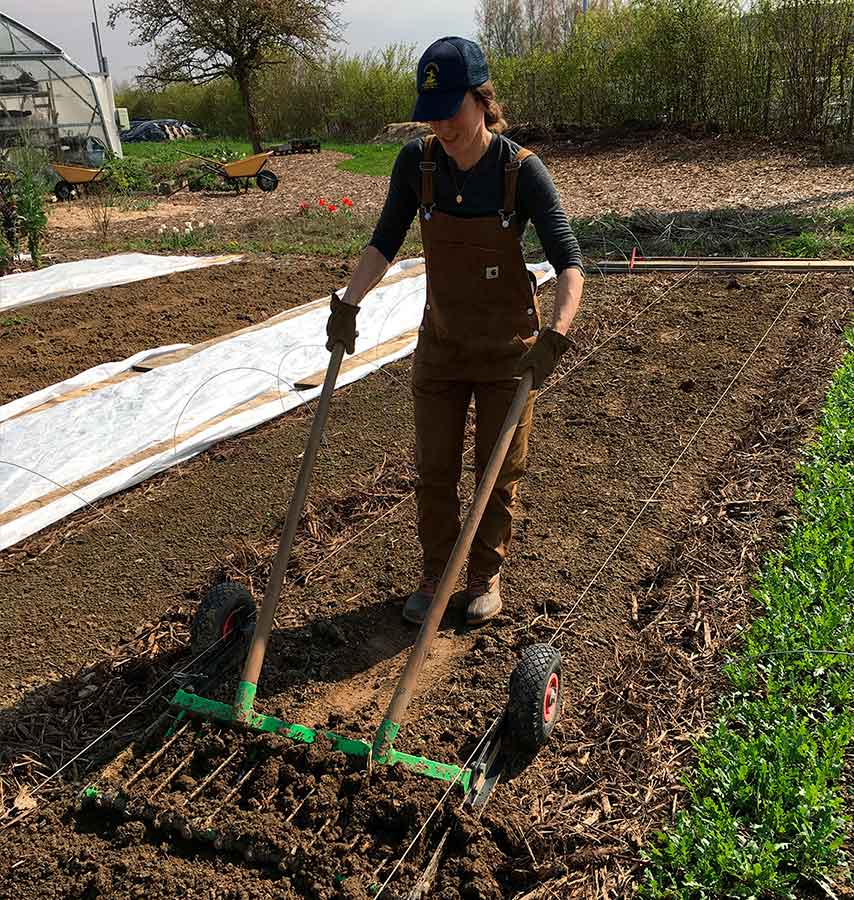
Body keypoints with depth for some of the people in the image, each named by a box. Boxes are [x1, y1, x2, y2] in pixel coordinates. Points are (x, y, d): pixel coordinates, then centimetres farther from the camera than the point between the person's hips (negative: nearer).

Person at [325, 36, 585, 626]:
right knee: (434, 468, 10)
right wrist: (348, 302, -12)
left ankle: (487, 575, 32)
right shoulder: (416, 162, -9)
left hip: (509, 347, -2)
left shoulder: (523, 171, -18)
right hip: (441, 344, 3)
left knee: (499, 470, 11)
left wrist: (557, 336, -39)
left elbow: (570, 263, -23)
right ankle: (435, 574, 31)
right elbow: (385, 243, 1)